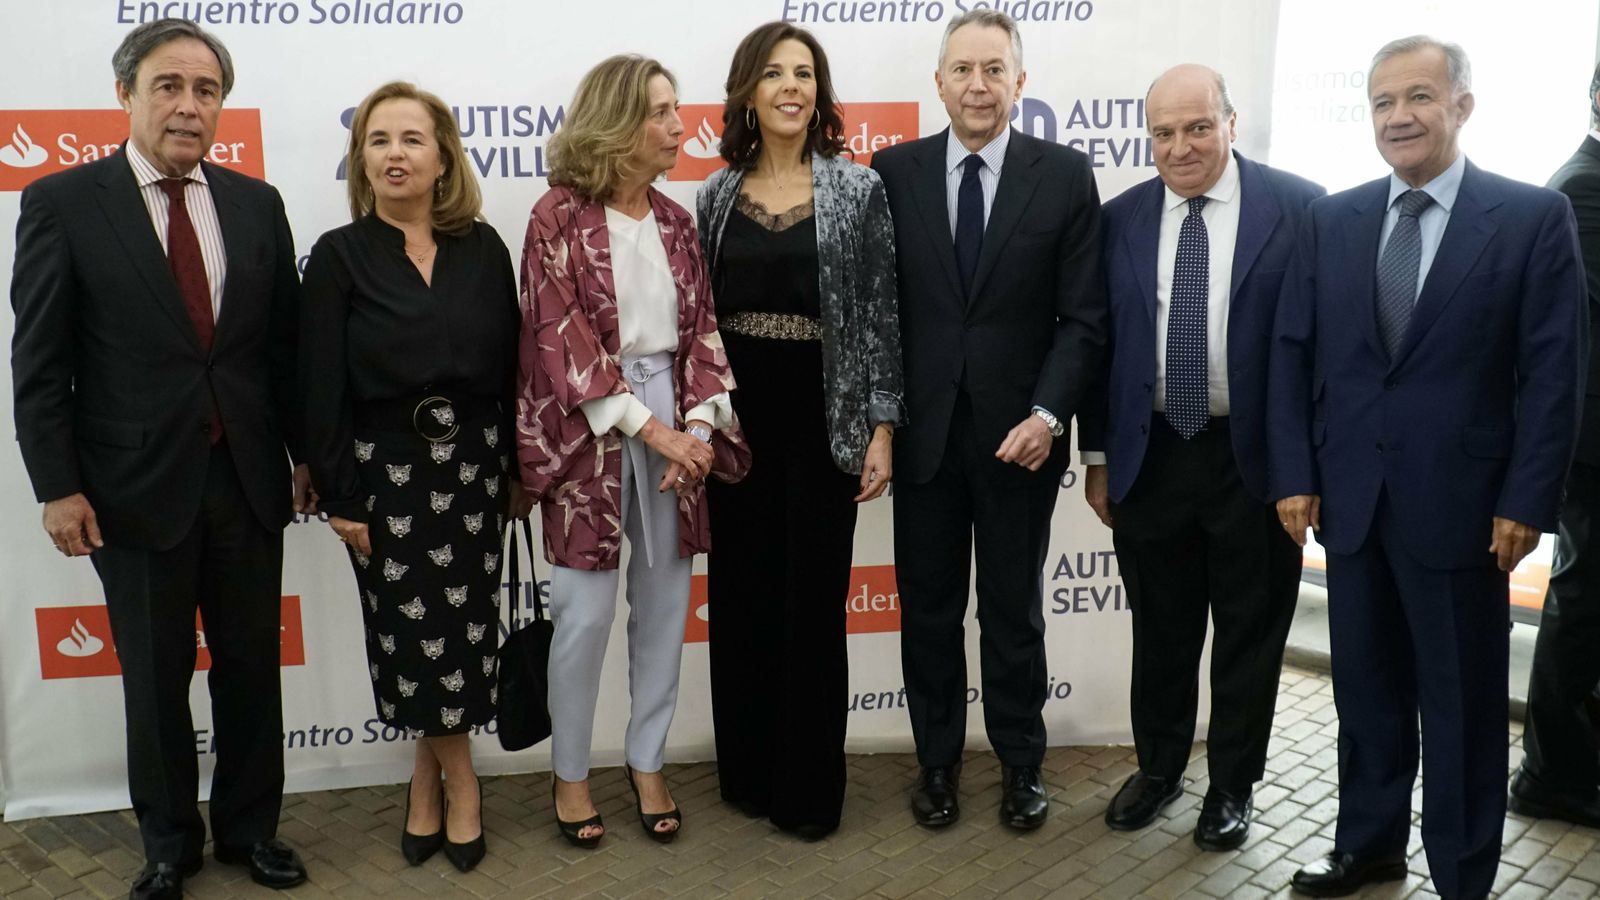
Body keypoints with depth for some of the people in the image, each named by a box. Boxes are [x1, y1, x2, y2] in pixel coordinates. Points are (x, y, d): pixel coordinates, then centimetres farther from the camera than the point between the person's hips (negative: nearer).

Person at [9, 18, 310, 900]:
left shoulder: (256, 203, 4)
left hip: (247, 479, 3)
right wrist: (57, 486, -9)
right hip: (136, 487, -2)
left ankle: (249, 826, 33)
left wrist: (306, 453, 7)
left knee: (252, 667, 13)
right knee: (155, 679, 12)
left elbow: (285, 341, 7)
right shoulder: (63, 201, -5)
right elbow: (39, 359, -5)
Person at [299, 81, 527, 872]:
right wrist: (337, 497, -8)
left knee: (463, 628, 7)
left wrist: (518, 469, 5)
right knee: (410, 633, 5)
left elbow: (510, 365, 5)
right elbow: (321, 386, -5)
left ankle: (430, 774, 27)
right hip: (385, 470, -1)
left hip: (472, 464, 2)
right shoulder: (340, 255, -3)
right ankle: (457, 781, 25)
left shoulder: (482, 248, 2)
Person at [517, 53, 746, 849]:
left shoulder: (674, 222, 10)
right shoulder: (560, 216, -5)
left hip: (674, 426, 5)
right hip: (588, 431, -4)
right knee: (586, 610, -1)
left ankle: (647, 761, 26)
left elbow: (701, 331, 7)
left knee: (665, 605, 9)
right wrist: (648, 429, -15)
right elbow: (563, 341, -11)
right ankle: (569, 773, 20)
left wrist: (697, 426, -8)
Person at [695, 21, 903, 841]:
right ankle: (748, 769, 28)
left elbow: (880, 314, -5)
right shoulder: (719, 193, 6)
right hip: (734, 418, 3)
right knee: (741, 595, 11)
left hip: (821, 419, -3)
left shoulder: (858, 189, -3)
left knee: (813, 599, 5)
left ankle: (809, 787, 20)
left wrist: (881, 428, -10)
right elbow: (699, 311, 10)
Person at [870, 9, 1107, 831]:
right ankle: (937, 760, 30)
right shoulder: (893, 171, 2)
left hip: (1019, 430, -1)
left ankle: (1020, 762, 30)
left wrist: (1048, 413, -15)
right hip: (923, 430, 1)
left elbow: (1083, 316, -3)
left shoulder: (1065, 176, -1)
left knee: (1014, 608, 12)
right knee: (927, 609, 12)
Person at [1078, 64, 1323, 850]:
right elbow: (1097, 341, 6)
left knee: (1250, 633, 11)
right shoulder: (1121, 219, 3)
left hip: (1257, 460, -2)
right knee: (1160, 630, 15)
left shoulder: (1298, 207, -6)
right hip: (1149, 457, 2)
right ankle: (1158, 768, 35)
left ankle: (1232, 784, 30)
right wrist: (1097, 455, 5)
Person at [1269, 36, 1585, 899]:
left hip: (1460, 500, -3)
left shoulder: (1534, 216, -3)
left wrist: (1528, 500, -10)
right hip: (1350, 495, 3)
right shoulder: (1329, 220, 6)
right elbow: (1292, 355, 6)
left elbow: (1553, 370, -6)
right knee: (1366, 685, 15)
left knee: (1461, 700, 8)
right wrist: (1293, 474, 0)